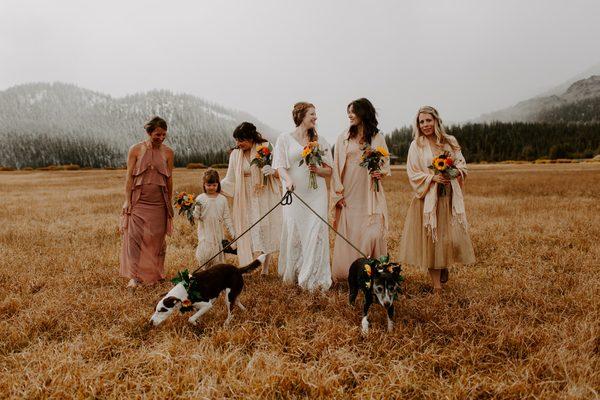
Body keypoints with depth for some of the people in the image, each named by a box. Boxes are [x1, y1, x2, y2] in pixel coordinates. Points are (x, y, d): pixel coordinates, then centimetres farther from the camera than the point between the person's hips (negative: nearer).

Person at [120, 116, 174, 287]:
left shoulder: (167, 152, 4)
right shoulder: (135, 150, -1)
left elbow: (169, 179, 8)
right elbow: (129, 177, -1)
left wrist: (169, 204, 11)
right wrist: (127, 201, -6)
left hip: (159, 203, 2)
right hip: (138, 201, -2)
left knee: (156, 239, 5)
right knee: (134, 236, -7)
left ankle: (154, 275, 17)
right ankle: (134, 276, -1)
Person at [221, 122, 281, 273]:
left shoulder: (266, 148, -4)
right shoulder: (235, 154, 4)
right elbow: (230, 180, 6)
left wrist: (272, 171, -23)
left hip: (266, 199, -2)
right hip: (246, 201, 2)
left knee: (266, 233, 3)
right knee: (248, 233, -3)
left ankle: (265, 269, 15)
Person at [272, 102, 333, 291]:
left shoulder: (320, 141, 12)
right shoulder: (284, 139, 4)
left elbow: (329, 170, 11)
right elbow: (280, 165, -4)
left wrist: (318, 169, -10)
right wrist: (288, 180, -23)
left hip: (316, 193, 2)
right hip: (294, 193, -2)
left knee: (316, 232, -5)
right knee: (294, 232, 3)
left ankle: (314, 277, 3)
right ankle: (291, 274, 19)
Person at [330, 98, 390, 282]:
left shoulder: (377, 138, 6)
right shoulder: (344, 137, 7)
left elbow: (386, 164, 12)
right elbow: (336, 166, 4)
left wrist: (381, 173, -11)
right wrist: (338, 191, -4)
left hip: (370, 194, 0)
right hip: (348, 194, 1)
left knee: (373, 232, -6)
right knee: (347, 233, 2)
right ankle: (346, 272, 12)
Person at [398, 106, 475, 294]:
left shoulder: (450, 141, 7)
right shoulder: (416, 145, 0)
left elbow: (462, 163, 13)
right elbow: (413, 173, -2)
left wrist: (455, 171, -9)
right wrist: (433, 177, -17)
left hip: (450, 197, 2)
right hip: (428, 199, -2)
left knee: (453, 237, 0)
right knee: (431, 239, -1)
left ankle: (445, 267, 33)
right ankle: (437, 285, 9)